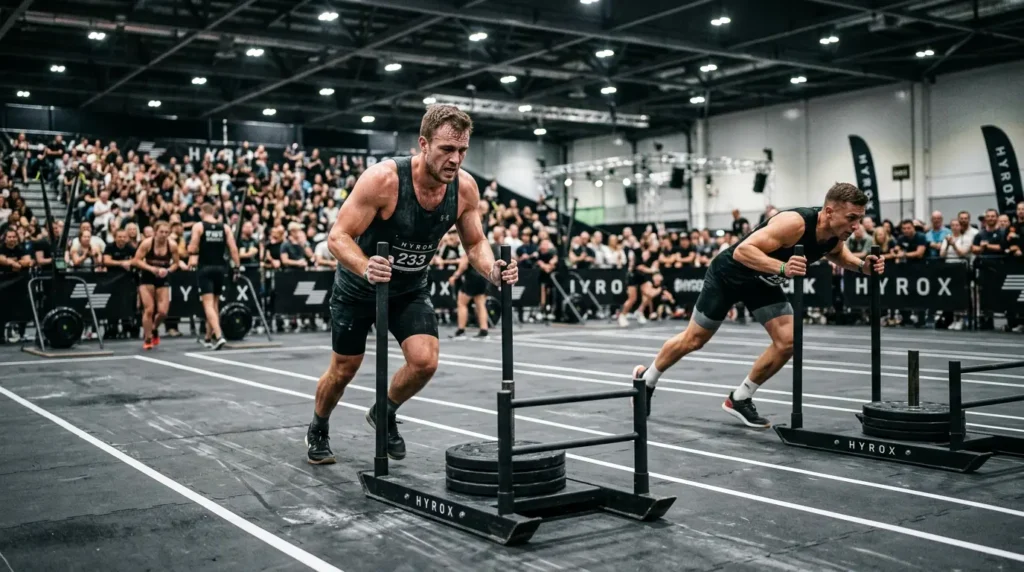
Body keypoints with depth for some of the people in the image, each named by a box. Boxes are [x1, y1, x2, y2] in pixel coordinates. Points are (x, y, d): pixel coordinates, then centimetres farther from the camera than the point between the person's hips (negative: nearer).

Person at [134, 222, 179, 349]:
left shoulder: (172, 245, -11)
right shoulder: (147, 243, -17)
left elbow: (175, 263, 1)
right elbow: (136, 261, -13)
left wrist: (167, 270, -19)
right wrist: (151, 268, -26)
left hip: (162, 280, 2)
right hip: (147, 278, -2)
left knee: (163, 312, -6)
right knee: (149, 310, -9)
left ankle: (154, 329, 27)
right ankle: (147, 339, 9)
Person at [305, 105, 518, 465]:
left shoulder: (465, 187, -19)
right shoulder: (384, 178, -32)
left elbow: (475, 243, -5)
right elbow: (338, 236, -30)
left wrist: (492, 270, -26)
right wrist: (365, 267, -49)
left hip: (411, 288, 3)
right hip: (359, 286, -3)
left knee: (425, 361, -16)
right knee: (344, 369, 11)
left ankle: (384, 413, 16)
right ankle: (318, 430, 42)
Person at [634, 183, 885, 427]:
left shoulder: (836, 234, -14)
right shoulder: (795, 223, -38)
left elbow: (837, 253, 12)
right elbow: (741, 250, -43)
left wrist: (860, 265, -8)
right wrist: (782, 267, -56)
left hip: (762, 281, 7)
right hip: (729, 273, -7)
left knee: (788, 341, -8)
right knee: (693, 340, 7)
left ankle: (739, 399, 8)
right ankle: (646, 379, 32)